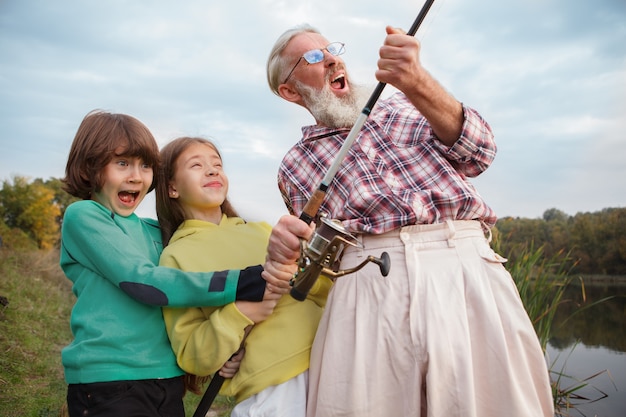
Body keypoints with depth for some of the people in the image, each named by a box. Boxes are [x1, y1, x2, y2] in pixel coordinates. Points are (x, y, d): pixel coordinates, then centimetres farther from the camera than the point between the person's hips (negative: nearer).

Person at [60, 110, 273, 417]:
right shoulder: (82, 215, -6)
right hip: (108, 381, -5)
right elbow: (143, 282, -18)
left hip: (168, 380, 6)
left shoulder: (153, 231, 12)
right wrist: (245, 283, -23)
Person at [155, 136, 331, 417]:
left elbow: (325, 290, 8)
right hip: (267, 392, -4)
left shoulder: (259, 229, 9)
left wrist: (298, 272, -11)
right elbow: (191, 357, -4)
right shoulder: (176, 256, -1)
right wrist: (239, 314, -18)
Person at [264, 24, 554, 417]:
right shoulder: (295, 168, 17)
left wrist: (417, 82, -13)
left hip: (470, 265, 1)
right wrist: (288, 250, -7)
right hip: (369, 285, 0)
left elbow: (477, 153, 2)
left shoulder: (401, 107, 20)